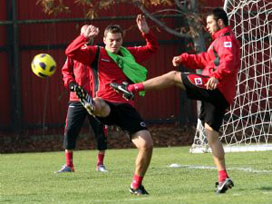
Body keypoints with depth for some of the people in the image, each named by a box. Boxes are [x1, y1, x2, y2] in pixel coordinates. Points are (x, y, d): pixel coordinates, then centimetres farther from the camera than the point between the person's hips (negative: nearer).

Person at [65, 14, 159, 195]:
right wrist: (85, 37, -17)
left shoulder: (130, 54, 21)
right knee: (98, 107, -43)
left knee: (147, 144, -9)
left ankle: (136, 185, 10)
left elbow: (152, 48, 27)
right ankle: (91, 105, -84)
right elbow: (71, 52, -2)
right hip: (106, 104, -3)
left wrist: (146, 32, 9)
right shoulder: (96, 53, 9)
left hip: (126, 107, 4)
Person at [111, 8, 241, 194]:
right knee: (211, 133, 4)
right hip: (221, 96, 10)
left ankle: (132, 89, -6)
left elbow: (228, 60, -21)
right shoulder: (221, 41, 32)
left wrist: (217, 76, -38)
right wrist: (184, 59, 21)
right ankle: (223, 178, -4)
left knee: (174, 76, -4)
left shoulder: (226, 39, -1)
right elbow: (203, 60, 35)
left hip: (216, 87, -10)